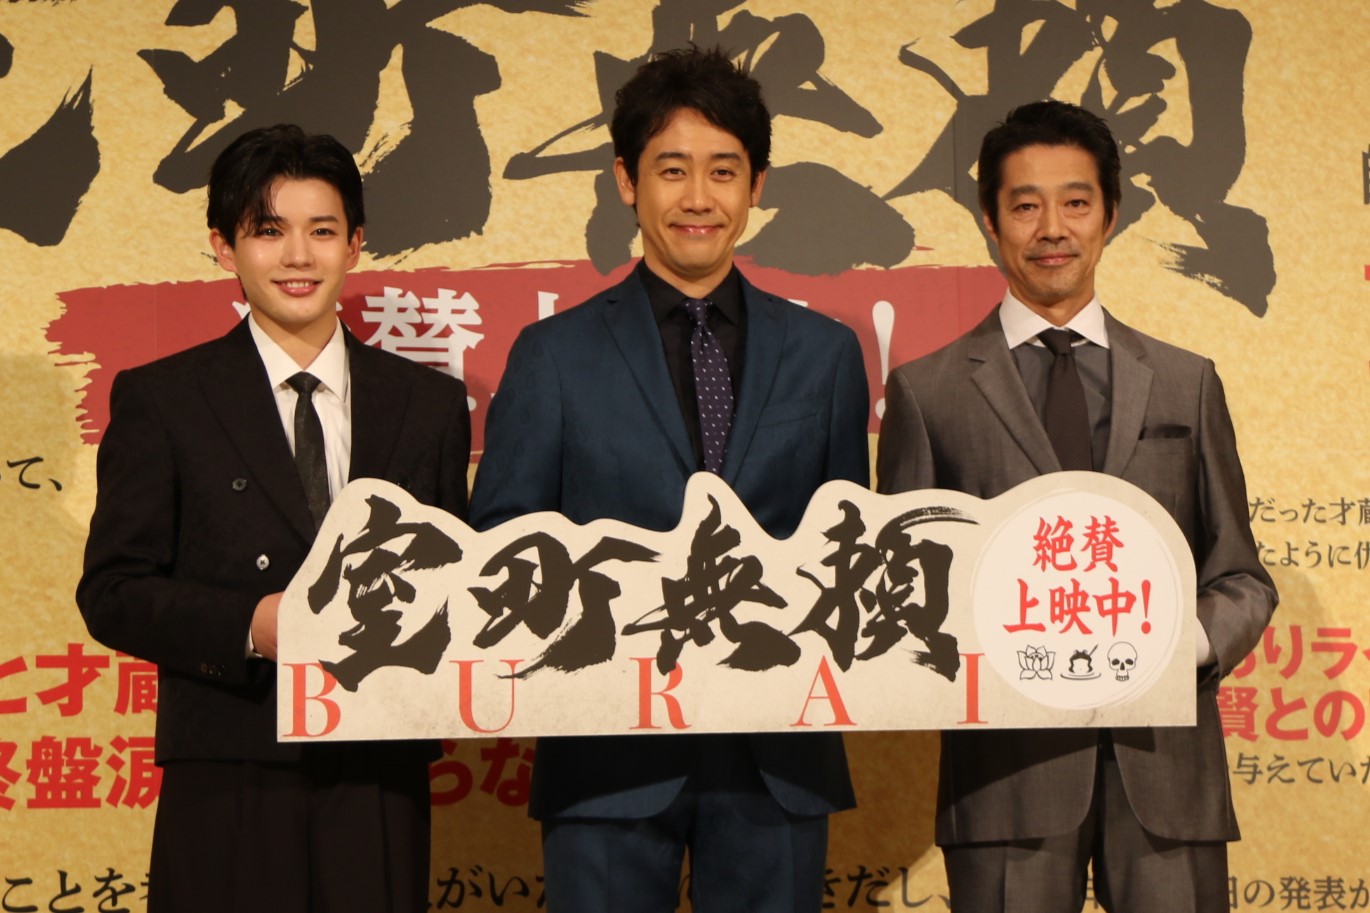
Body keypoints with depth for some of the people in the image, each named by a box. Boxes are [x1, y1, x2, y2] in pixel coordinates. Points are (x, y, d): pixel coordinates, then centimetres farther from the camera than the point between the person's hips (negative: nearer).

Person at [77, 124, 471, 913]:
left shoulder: (431, 405, 12)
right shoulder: (160, 400, 3)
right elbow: (111, 593, -1)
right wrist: (251, 625, -16)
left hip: (382, 772, 2)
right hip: (229, 786, -2)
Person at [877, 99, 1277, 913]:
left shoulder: (1187, 384, 15)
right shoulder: (927, 389, 8)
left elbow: (1242, 577, 15)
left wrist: (1195, 640, -7)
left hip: (1165, 750, 2)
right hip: (1008, 756, -1)